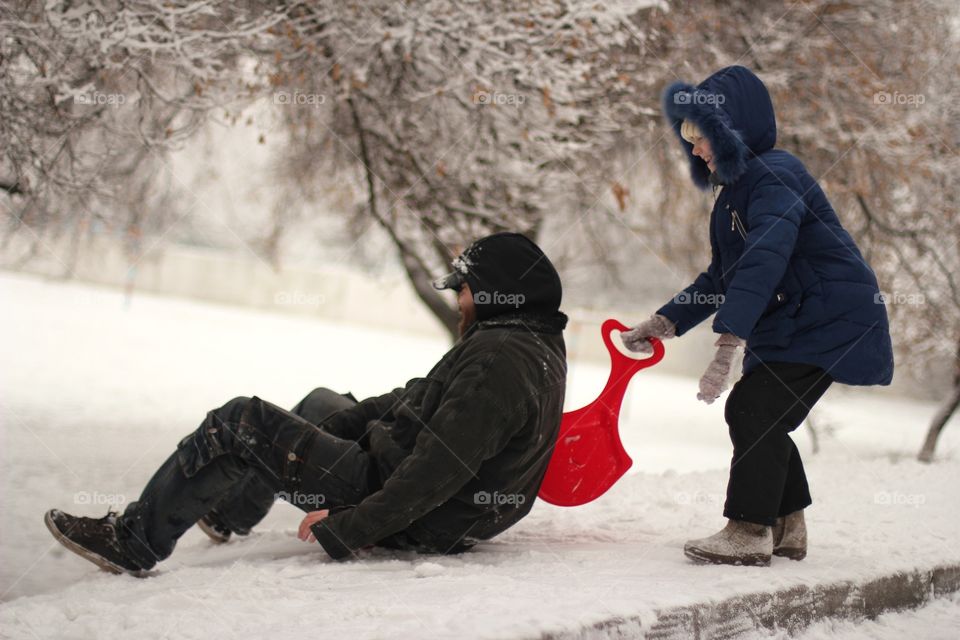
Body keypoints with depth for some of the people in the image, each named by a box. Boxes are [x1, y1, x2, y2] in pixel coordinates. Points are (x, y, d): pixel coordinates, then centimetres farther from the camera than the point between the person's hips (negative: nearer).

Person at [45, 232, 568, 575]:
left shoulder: (497, 357, -24)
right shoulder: (535, 345, 10)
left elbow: (439, 470, -32)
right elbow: (421, 399, 15)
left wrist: (349, 528, -28)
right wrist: (322, 424, 11)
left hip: (413, 523, -10)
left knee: (240, 423, -8)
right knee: (322, 405, 32)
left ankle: (133, 543, 4)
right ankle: (233, 511, 45)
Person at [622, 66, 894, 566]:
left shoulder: (773, 177, -18)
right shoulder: (737, 187, 14)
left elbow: (762, 264, -33)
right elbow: (722, 275, 20)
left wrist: (728, 345, -41)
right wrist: (663, 323, 12)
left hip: (830, 318, -10)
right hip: (792, 321, 10)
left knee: (753, 409, -16)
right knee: (755, 416, 11)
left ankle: (748, 531, -13)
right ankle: (787, 529, 20)